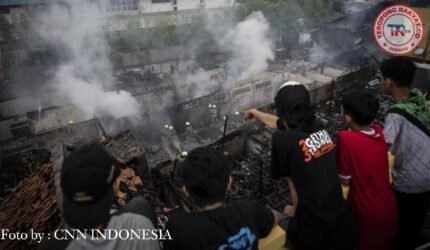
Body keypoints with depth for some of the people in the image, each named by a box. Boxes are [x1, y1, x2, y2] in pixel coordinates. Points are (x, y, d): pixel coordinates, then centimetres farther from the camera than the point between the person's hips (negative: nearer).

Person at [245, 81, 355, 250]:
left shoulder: (282, 139, -19)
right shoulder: (317, 127, 0)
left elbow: (293, 183, -6)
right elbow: (279, 123, 19)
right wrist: (255, 113, 36)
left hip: (315, 229, -5)